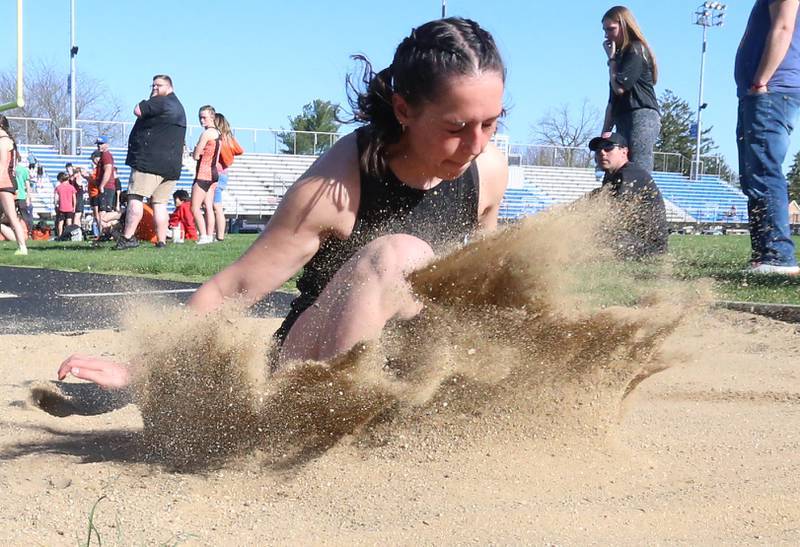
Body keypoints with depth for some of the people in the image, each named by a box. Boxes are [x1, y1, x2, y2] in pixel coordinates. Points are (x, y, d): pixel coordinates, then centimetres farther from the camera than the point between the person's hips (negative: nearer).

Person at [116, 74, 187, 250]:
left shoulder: (161, 102, -8)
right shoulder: (178, 107, 23)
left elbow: (138, 111, -11)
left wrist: (150, 98, 2)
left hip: (150, 161, -9)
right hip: (172, 165, 9)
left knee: (135, 198, -9)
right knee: (160, 203, 6)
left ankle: (128, 237, -15)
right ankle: (162, 241, 1)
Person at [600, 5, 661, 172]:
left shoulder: (636, 50, -2)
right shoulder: (621, 54, 23)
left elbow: (620, 87, -11)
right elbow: (613, 100, 23)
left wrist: (611, 58, 2)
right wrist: (605, 132, 17)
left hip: (642, 118, -9)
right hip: (624, 122, 9)